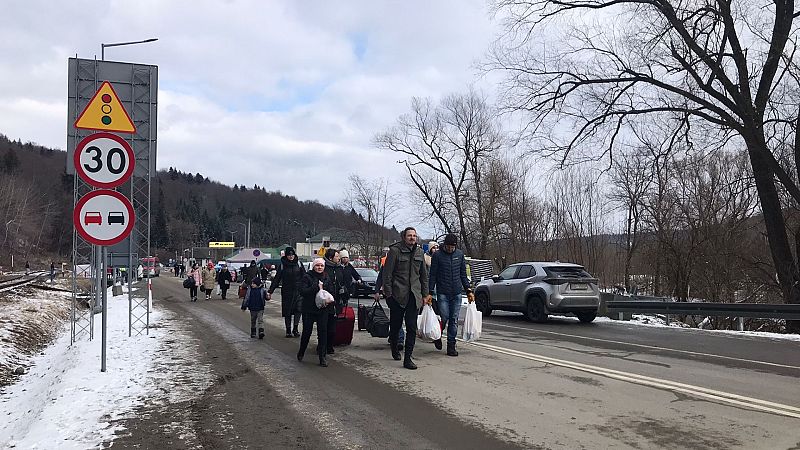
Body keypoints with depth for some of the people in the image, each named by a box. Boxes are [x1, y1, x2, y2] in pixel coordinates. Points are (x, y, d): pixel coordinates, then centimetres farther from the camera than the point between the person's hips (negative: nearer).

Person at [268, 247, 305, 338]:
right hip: (286, 292, 0)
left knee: (298, 309, -11)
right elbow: (276, 279, 3)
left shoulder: (298, 264, 5)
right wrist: (270, 291, -1)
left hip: (298, 290, 1)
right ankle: (288, 330, 10)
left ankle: (295, 329, -5)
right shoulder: (282, 265, 2)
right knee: (287, 311, 2)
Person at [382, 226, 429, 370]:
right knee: (395, 325, 9)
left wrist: (425, 294, 13)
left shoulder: (419, 252, 10)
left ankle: (408, 358, 0)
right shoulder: (395, 250, -5)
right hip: (397, 295, -3)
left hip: (413, 296, 3)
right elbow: (387, 273, -5)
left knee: (412, 327, -3)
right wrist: (388, 293, -9)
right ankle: (394, 348, 35)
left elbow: (424, 275, 17)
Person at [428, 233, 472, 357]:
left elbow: (463, 274, 15)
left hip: (457, 293, 3)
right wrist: (429, 292, -6)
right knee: (444, 317, -8)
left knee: (454, 320, 2)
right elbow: (432, 275, -1)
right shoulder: (437, 255, -2)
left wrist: (468, 290, 11)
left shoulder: (460, 254, 8)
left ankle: (451, 346, 8)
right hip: (442, 293, -3)